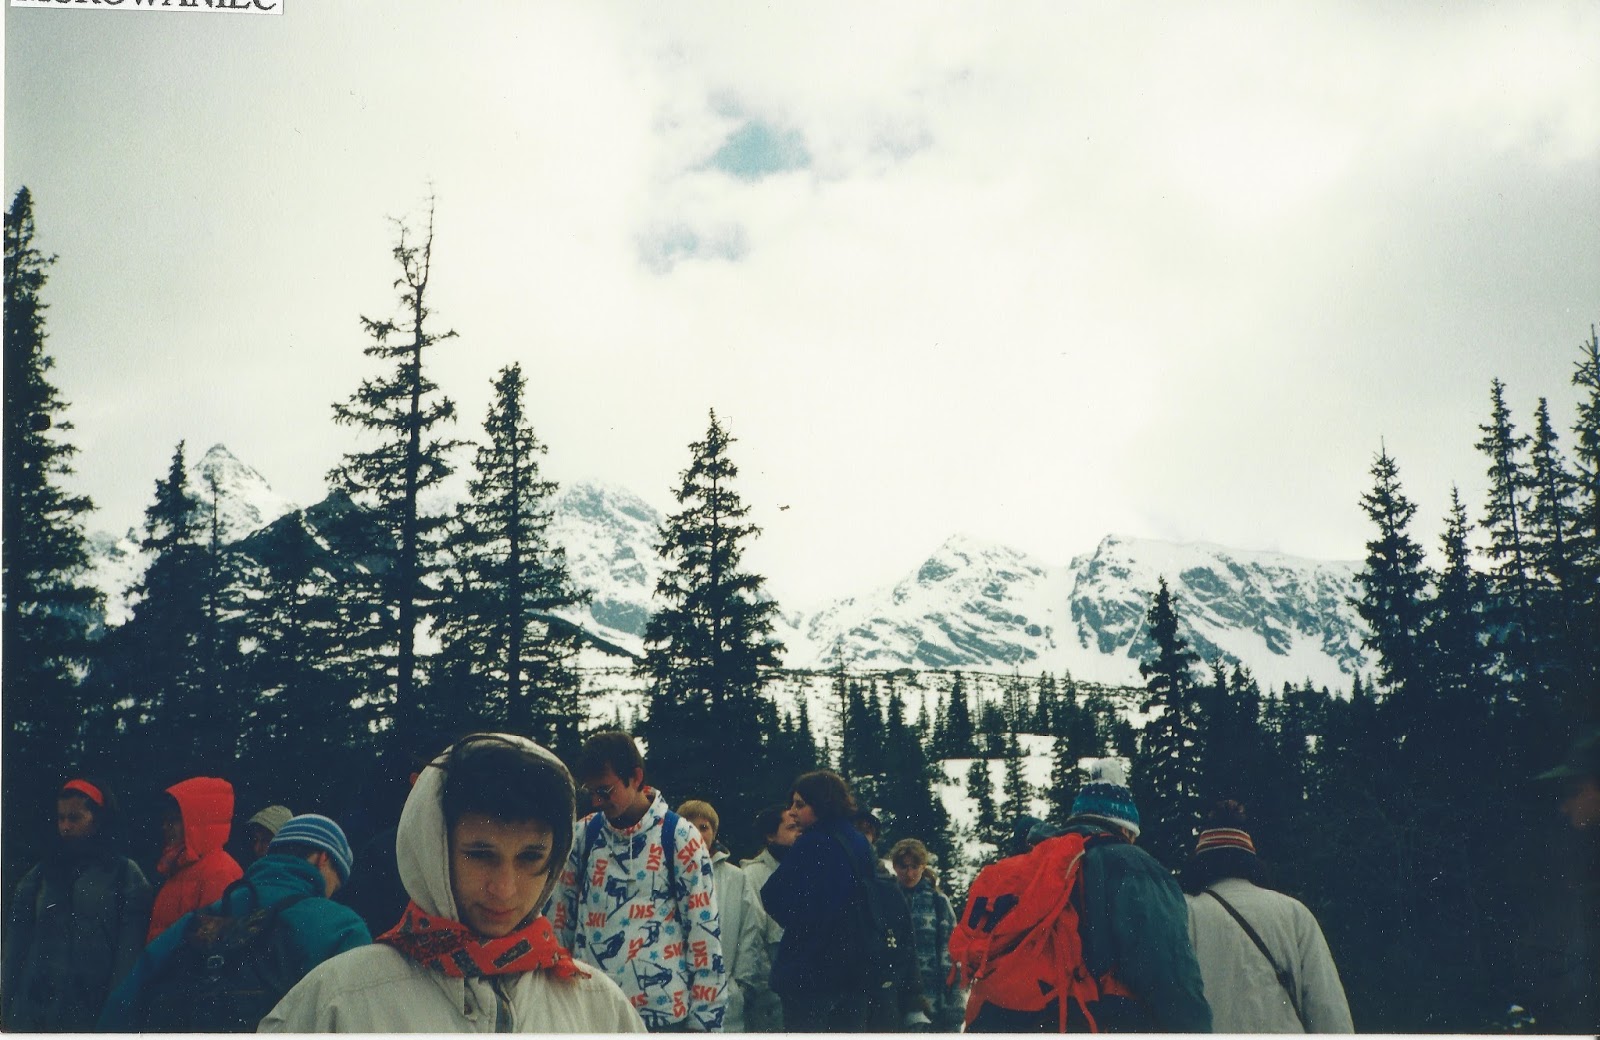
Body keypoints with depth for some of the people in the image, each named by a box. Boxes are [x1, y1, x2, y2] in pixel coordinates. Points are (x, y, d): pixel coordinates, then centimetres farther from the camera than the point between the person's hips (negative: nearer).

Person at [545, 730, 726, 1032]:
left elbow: (704, 929, -5)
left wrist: (704, 1017, -5)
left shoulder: (681, 837, -6)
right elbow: (560, 912, 12)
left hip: (664, 1010, -3)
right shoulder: (584, 833, 4)